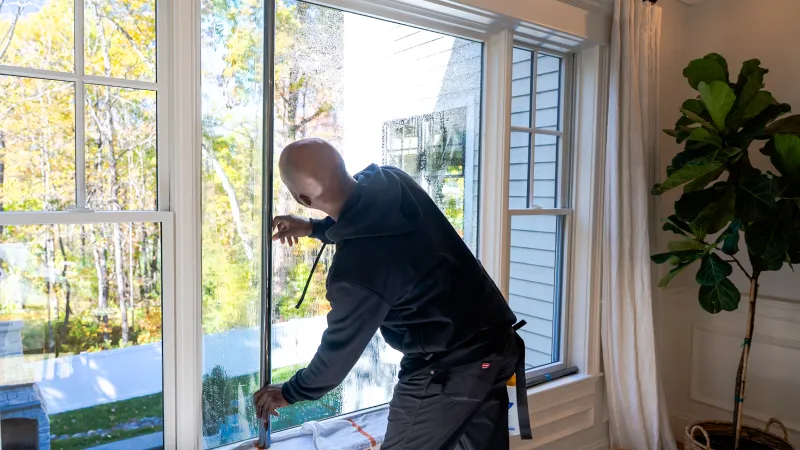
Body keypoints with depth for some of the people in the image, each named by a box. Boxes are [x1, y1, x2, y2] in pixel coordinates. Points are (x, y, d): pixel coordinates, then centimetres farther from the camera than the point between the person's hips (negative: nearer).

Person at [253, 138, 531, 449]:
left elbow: (338, 349, -11)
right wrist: (315, 228, 23)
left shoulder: (356, 269, -29)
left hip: (450, 369, -8)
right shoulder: (393, 181, -8)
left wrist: (288, 393, 8)